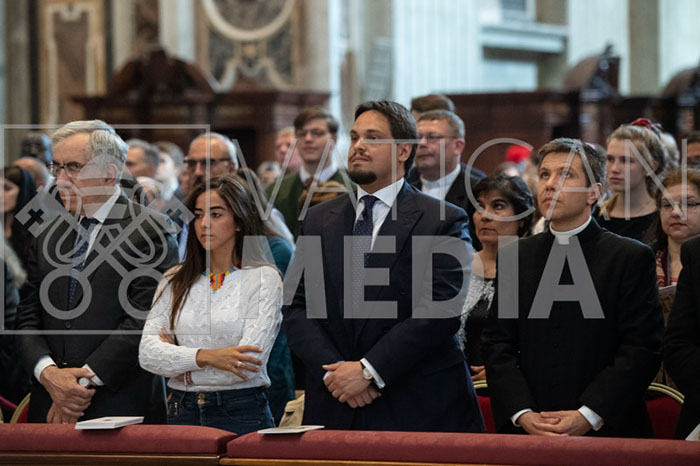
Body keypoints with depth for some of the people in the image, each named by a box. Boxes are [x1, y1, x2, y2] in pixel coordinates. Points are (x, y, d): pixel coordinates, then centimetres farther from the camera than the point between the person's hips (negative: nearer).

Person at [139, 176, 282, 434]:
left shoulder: (263, 278, -3)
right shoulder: (175, 281, 10)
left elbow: (247, 364, -12)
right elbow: (147, 353, -1)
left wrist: (175, 358, -3)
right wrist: (204, 356, -16)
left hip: (241, 413, -3)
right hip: (182, 412, 3)